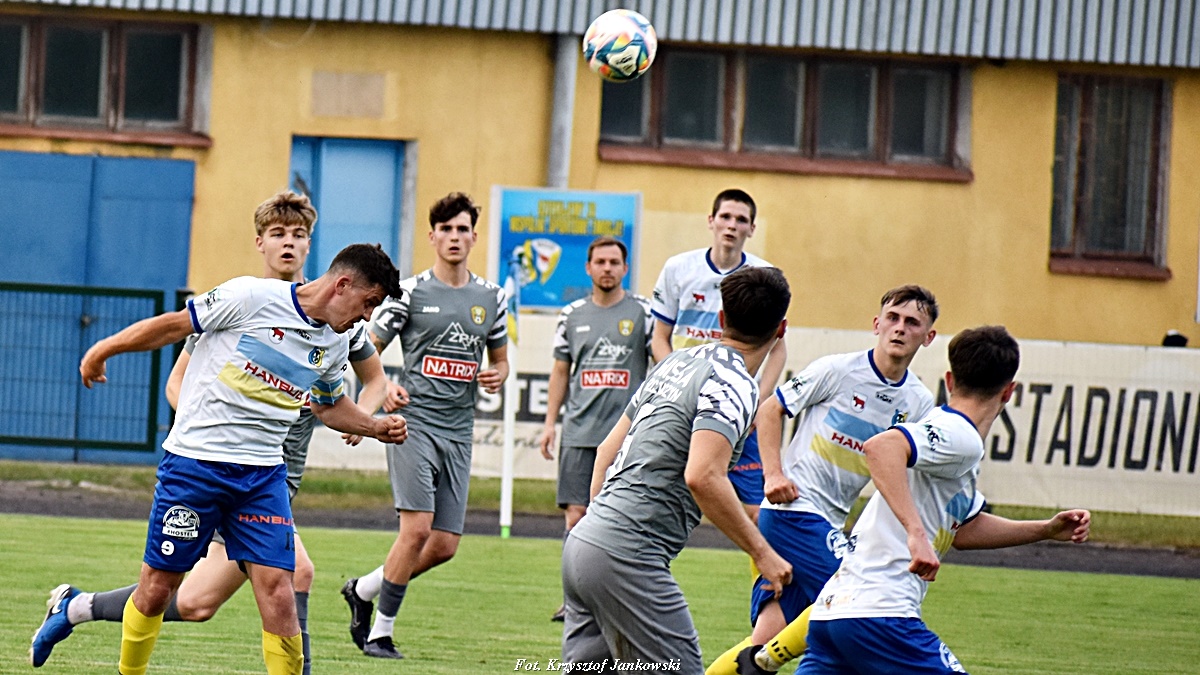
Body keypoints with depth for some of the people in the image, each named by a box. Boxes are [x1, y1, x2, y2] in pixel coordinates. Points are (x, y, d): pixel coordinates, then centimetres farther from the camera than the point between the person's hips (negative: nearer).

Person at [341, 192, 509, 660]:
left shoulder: (491, 297, 12)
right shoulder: (411, 291, -1)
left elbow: (500, 358, 24)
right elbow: (369, 348, 4)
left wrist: (497, 376, 0)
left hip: (459, 432, 5)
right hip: (414, 423, -5)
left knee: (445, 546, 0)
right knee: (417, 528, -17)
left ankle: (363, 590, 23)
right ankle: (380, 632, -4)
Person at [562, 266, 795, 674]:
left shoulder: (677, 363, 16)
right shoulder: (733, 386, -11)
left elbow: (608, 450, 22)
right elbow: (702, 476, -25)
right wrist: (761, 552, -17)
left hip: (581, 544, 9)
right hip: (627, 558, -9)